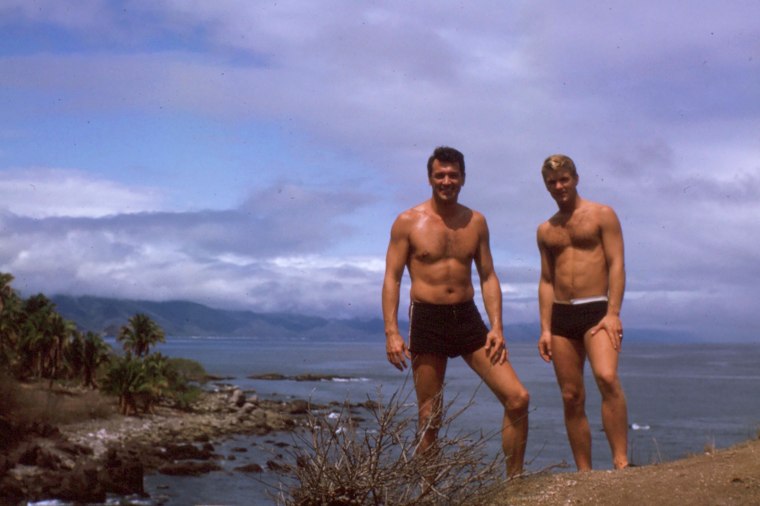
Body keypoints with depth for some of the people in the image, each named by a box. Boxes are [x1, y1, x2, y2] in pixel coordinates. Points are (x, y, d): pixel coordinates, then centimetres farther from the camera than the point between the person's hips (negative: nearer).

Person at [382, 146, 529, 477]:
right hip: (427, 320, -3)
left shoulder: (476, 222, 8)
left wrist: (496, 327, 0)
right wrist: (391, 333, -12)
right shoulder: (408, 222, -1)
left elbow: (488, 277, 10)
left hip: (468, 317, 3)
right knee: (429, 420, 3)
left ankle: (515, 485, 6)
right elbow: (392, 279, -3)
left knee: (518, 398, -7)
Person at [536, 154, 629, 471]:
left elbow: (616, 264, -4)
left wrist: (613, 313, -15)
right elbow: (546, 281, 16)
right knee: (572, 397, 2)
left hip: (596, 309, -5)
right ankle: (584, 474, 7)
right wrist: (545, 329, 7)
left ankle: (621, 462, -27)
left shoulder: (601, 215, 4)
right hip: (560, 315, 5)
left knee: (607, 377, -27)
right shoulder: (545, 230, 17)